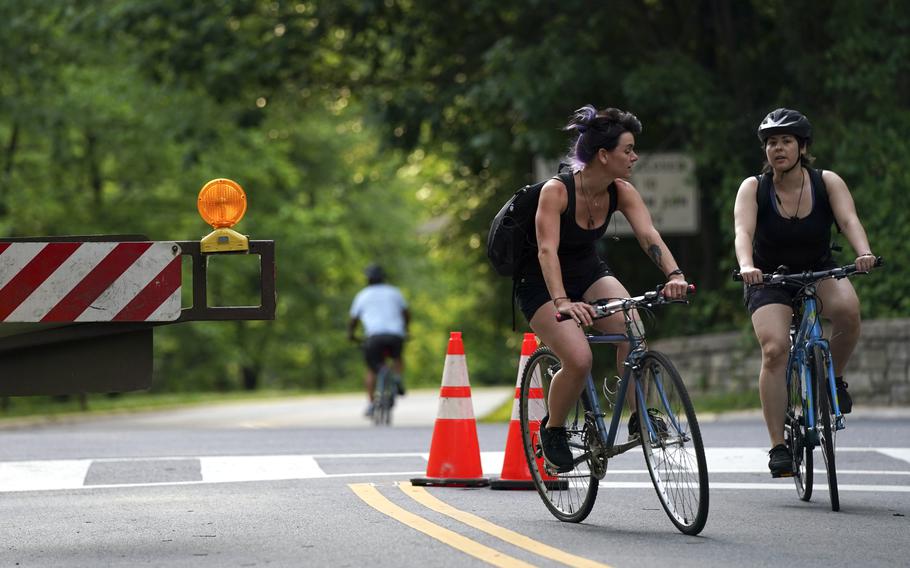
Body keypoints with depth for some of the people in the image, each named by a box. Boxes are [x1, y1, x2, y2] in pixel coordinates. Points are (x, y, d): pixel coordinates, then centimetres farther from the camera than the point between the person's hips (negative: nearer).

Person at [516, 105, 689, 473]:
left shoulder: (621, 192, -11)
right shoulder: (556, 191, -27)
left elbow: (648, 234, -23)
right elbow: (547, 251, -37)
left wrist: (674, 275, -42)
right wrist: (562, 302, -53)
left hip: (589, 272, 5)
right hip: (542, 283, -5)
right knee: (579, 360, -26)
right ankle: (552, 430, 1)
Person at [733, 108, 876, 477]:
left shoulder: (826, 183, -9)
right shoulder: (753, 188, -11)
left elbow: (848, 219, -25)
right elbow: (743, 231, -27)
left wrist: (864, 253, -46)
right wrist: (746, 266, -48)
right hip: (769, 281, -1)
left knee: (848, 308, -33)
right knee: (775, 349, -24)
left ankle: (833, 378, -5)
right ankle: (778, 447, -19)